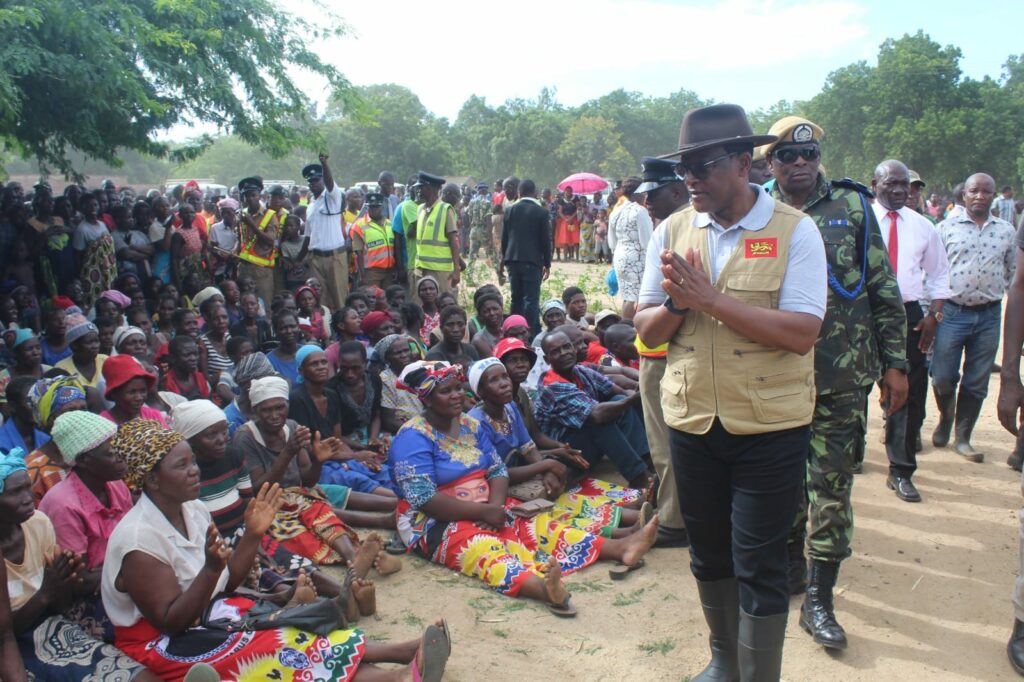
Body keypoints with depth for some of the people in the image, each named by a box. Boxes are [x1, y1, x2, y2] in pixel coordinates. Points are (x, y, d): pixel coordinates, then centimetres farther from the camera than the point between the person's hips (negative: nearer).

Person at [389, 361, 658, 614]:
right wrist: (484, 512, -22)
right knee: (483, 549, -37)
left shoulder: (471, 425, 10)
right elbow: (424, 499, -21)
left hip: (487, 509, 8)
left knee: (539, 526, -12)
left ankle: (622, 548, -24)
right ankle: (543, 588, -65)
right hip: (437, 523, -8)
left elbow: (498, 470, 6)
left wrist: (496, 505, -16)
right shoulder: (414, 437, -13)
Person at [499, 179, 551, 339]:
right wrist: (547, 264, 4)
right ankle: (532, 334, -4)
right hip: (533, 260, -4)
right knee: (531, 299, -3)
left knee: (516, 298, 13)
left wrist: (503, 259, 21)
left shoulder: (510, 210, 6)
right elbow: (546, 240, -3)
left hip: (513, 259, 4)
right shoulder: (542, 212, -4)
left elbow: (504, 237, 10)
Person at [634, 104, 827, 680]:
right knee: (709, 555, 20)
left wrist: (711, 298, -25)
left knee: (759, 566, 5)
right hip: (691, 421, 5)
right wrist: (676, 303, -18)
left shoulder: (795, 231, -9)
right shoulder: (673, 231, 2)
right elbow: (647, 333, 3)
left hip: (770, 425, -4)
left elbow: (802, 333, -20)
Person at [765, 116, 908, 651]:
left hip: (842, 376, -1)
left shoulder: (853, 207, 2)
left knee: (831, 485, 2)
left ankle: (819, 600, 13)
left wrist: (894, 362, 0)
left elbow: (884, 290, 3)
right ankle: (791, 563, 34)